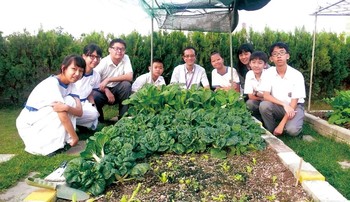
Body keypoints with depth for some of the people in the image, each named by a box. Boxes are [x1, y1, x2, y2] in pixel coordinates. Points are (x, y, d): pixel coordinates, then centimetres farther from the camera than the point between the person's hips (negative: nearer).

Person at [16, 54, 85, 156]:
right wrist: (74, 137, -20)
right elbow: (63, 116, -28)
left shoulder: (71, 84, -2)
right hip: (28, 125, -6)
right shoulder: (52, 83, -26)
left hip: (45, 120, 7)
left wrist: (66, 108, -36)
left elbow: (80, 111, -15)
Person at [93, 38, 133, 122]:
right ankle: (99, 121, -3)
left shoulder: (126, 58, -10)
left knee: (126, 85, -28)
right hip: (103, 90, -2)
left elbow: (129, 77, -23)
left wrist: (108, 80, -28)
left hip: (117, 90, 2)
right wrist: (106, 91, -31)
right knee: (94, 96, -34)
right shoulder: (103, 62, -17)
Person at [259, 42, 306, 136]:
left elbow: (294, 102, -17)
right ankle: (271, 132, -7)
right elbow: (266, 96, -16)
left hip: (294, 107, -2)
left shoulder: (297, 75, -16)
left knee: (292, 130, -30)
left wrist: (281, 124, -23)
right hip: (277, 107, 2)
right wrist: (284, 105, -31)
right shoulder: (267, 73, -10)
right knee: (264, 105, -30)